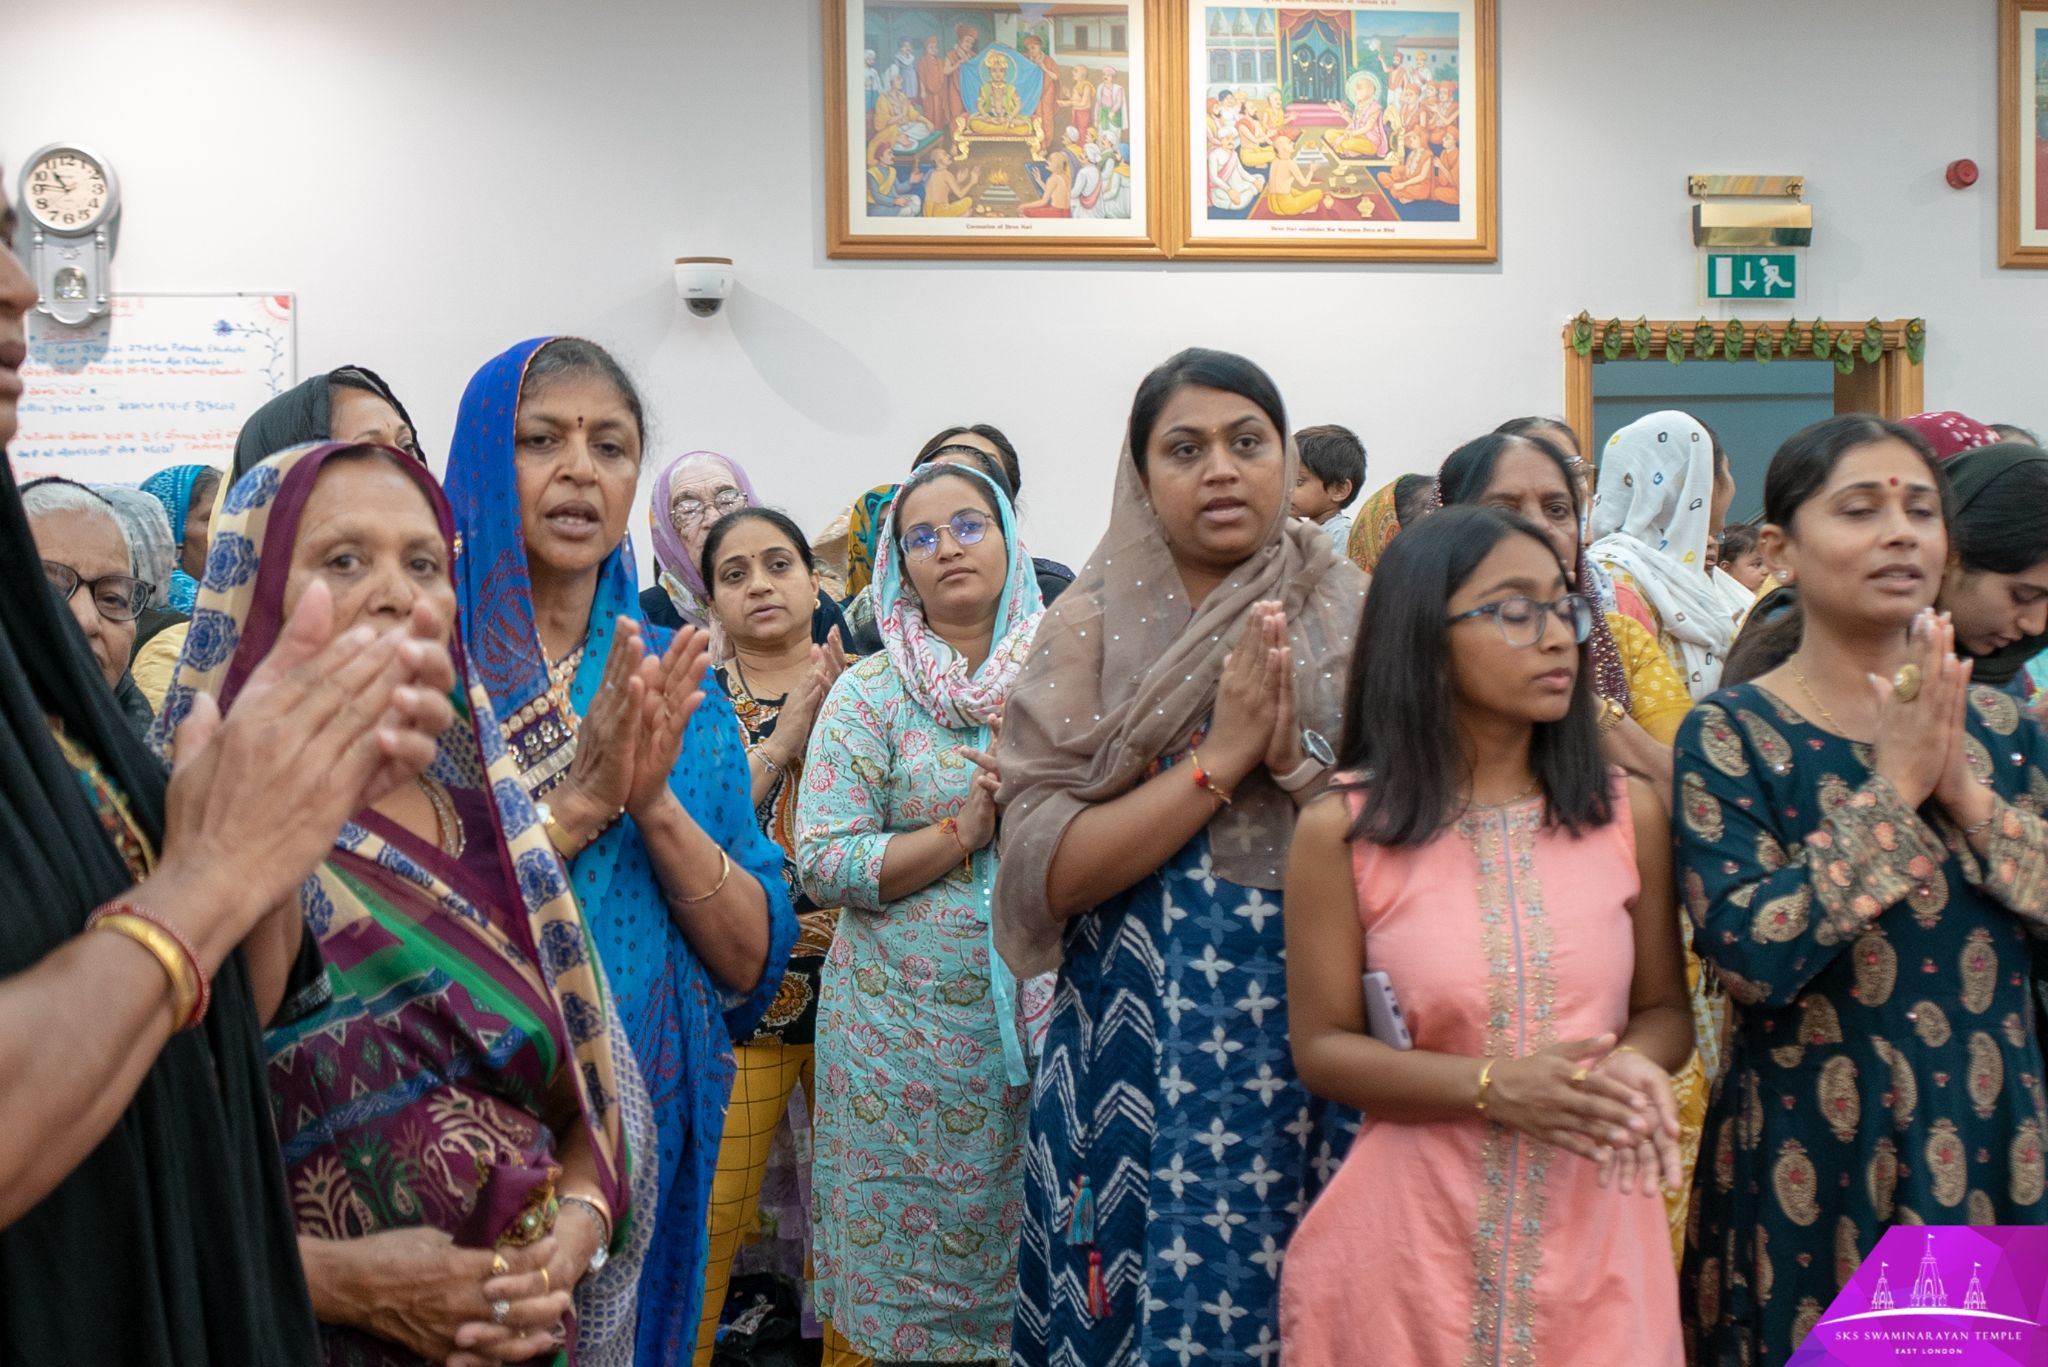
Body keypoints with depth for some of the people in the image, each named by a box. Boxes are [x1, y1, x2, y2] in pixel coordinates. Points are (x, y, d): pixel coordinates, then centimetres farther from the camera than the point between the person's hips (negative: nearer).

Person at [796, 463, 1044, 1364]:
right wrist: (962, 832, -15)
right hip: (905, 1026, -1)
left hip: (1043, 1017, 2)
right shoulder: (869, 695, 0)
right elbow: (823, 865, -8)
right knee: (900, 1261, 4)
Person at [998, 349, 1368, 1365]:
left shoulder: (1356, 621, 2)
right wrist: (1222, 758, -16)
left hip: (1316, 1047, 1)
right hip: (1136, 1048, 0)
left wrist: (1295, 760, -16)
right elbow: (1047, 868, -10)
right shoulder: (1092, 631, 0)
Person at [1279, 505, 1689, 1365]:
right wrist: (1493, 1088, -18)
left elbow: (1665, 1008, 8)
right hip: (1414, 1237, -2)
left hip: (1593, 1230, 2)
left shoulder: (1628, 812, 0)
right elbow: (1321, 1048, -6)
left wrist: (1634, 1066, -15)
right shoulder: (1342, 829, -7)